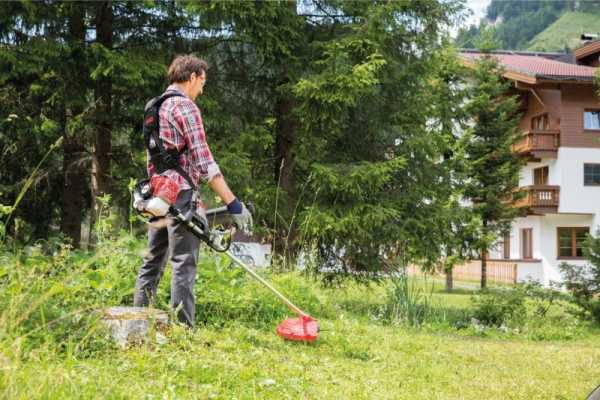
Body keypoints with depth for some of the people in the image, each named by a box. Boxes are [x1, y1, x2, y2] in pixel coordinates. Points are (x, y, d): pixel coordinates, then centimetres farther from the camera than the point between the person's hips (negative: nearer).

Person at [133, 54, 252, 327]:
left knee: (153, 261, 13)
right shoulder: (185, 107, -10)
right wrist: (233, 203, -17)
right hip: (180, 194, -9)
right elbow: (204, 162, -17)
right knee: (184, 264, -6)